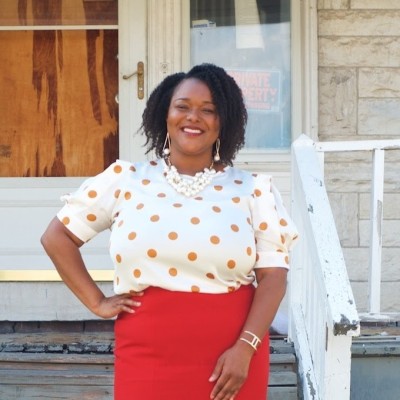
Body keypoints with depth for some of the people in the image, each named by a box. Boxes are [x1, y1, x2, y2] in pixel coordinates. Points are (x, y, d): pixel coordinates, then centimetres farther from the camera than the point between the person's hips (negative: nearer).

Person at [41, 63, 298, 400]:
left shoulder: (253, 190, 2)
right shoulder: (125, 180, 3)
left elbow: (273, 274, -2)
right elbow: (57, 236, 9)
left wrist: (245, 347, -12)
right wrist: (96, 302, 1)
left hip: (233, 353, 0)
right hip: (148, 356, 0)